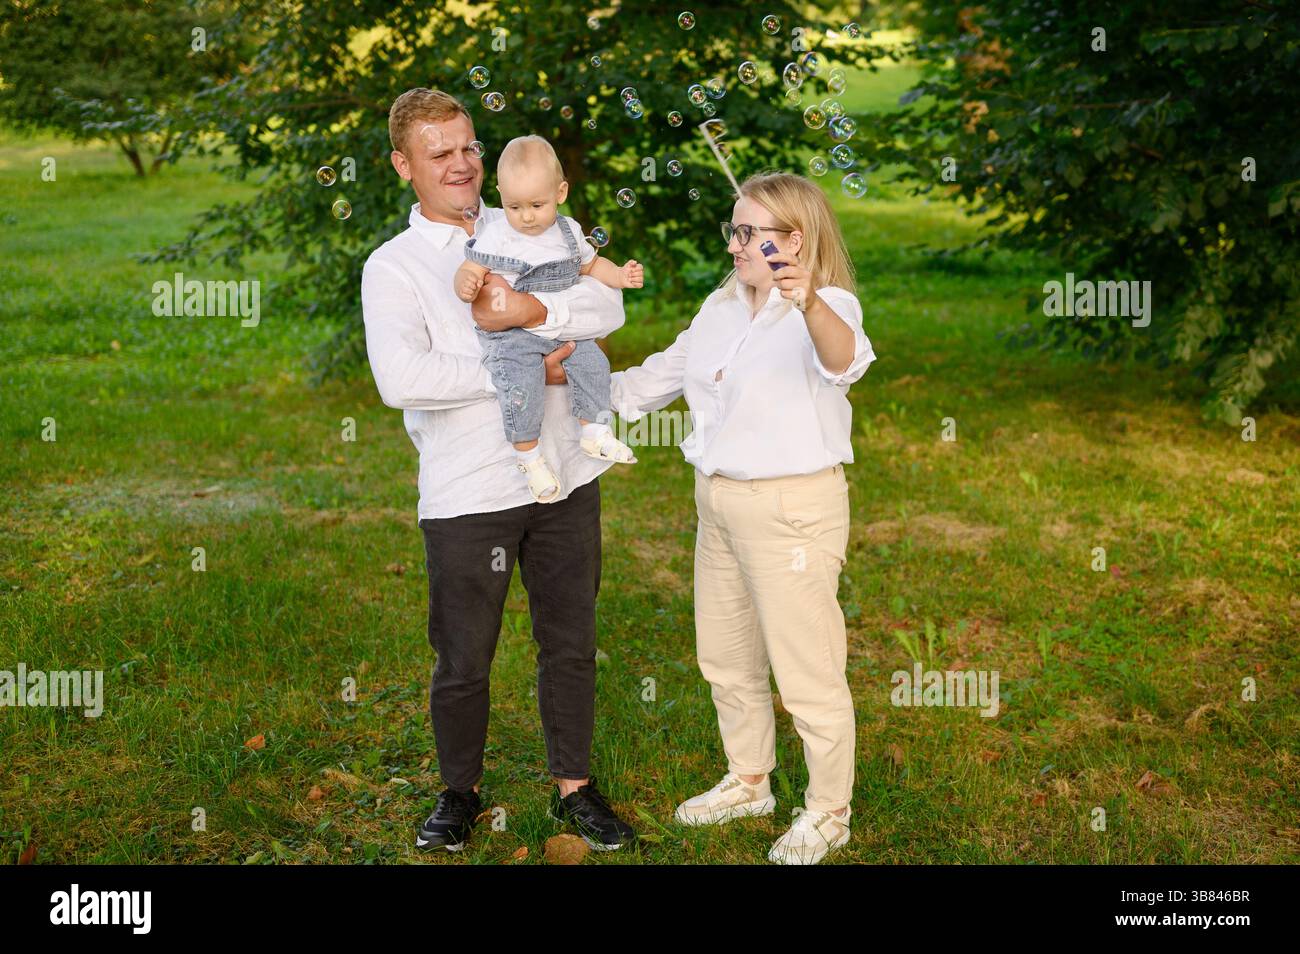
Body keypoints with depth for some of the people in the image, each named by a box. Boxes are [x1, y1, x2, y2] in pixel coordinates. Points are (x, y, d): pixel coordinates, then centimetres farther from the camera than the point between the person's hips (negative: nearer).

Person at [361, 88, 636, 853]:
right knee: (464, 660, 8)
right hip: (467, 495, -3)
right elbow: (401, 379, -19)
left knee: (571, 645, 13)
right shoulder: (393, 266, -2)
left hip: (566, 476, 3)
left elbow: (607, 307, -7)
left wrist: (532, 312, -23)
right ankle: (461, 791, 31)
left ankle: (575, 786, 30)